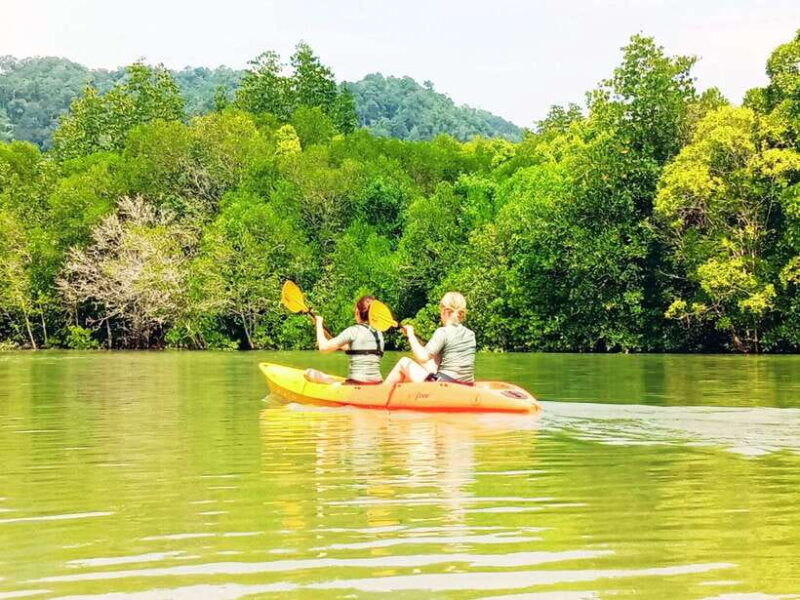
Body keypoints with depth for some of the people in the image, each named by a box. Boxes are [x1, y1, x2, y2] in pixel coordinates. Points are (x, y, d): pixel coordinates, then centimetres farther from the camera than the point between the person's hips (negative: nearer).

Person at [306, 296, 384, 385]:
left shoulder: (354, 330, -9)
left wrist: (319, 324, 6)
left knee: (310, 373, -2)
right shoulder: (379, 333, 12)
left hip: (356, 386, -7)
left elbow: (323, 347, -7)